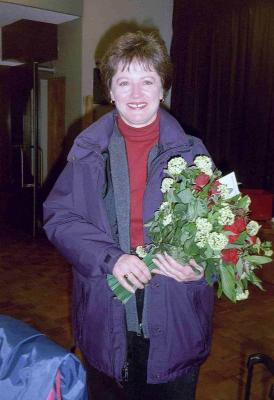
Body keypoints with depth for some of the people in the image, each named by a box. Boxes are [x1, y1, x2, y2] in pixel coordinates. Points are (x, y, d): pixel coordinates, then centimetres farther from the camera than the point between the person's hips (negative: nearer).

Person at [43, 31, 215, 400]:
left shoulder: (191, 153, -2)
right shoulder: (87, 151, -1)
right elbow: (58, 217, -4)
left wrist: (200, 268, -19)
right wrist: (110, 258, -19)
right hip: (106, 322, 1)